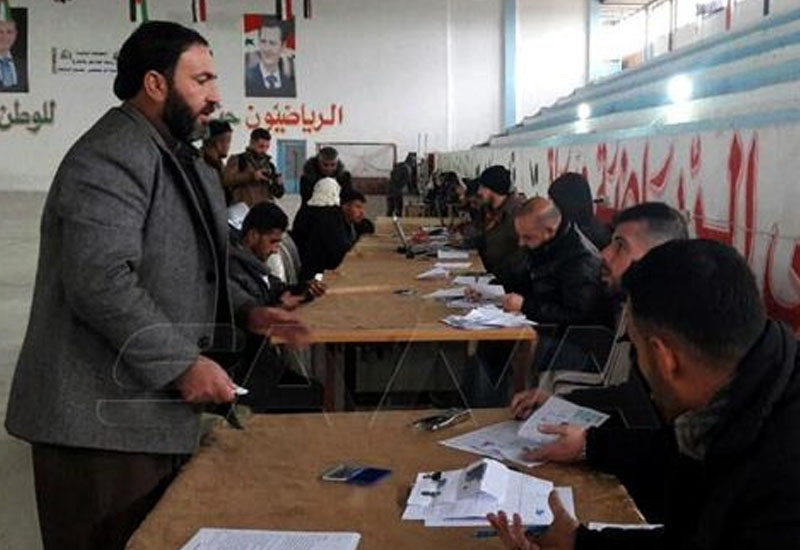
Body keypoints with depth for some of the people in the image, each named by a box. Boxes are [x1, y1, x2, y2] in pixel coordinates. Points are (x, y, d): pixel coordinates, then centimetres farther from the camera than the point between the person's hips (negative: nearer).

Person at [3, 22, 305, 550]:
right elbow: (101, 281, -25)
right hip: (103, 421, -9)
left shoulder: (182, 159, 18)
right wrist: (183, 363, -21)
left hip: (158, 413, 9)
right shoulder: (110, 158, -15)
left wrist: (247, 312, 11)